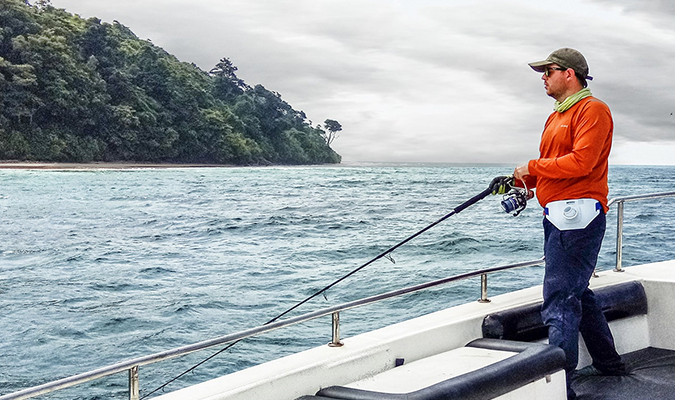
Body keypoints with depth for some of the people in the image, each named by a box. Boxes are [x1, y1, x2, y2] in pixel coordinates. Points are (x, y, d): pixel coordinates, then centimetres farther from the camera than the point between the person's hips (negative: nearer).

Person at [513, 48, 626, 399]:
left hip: (577, 216, -10)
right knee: (577, 293, 19)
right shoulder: (556, 117, 23)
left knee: (560, 300, -13)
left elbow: (581, 163, -20)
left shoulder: (592, 110, -8)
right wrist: (522, 179, 5)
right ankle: (608, 364, 33)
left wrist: (533, 166, -11)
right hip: (558, 217, 11)